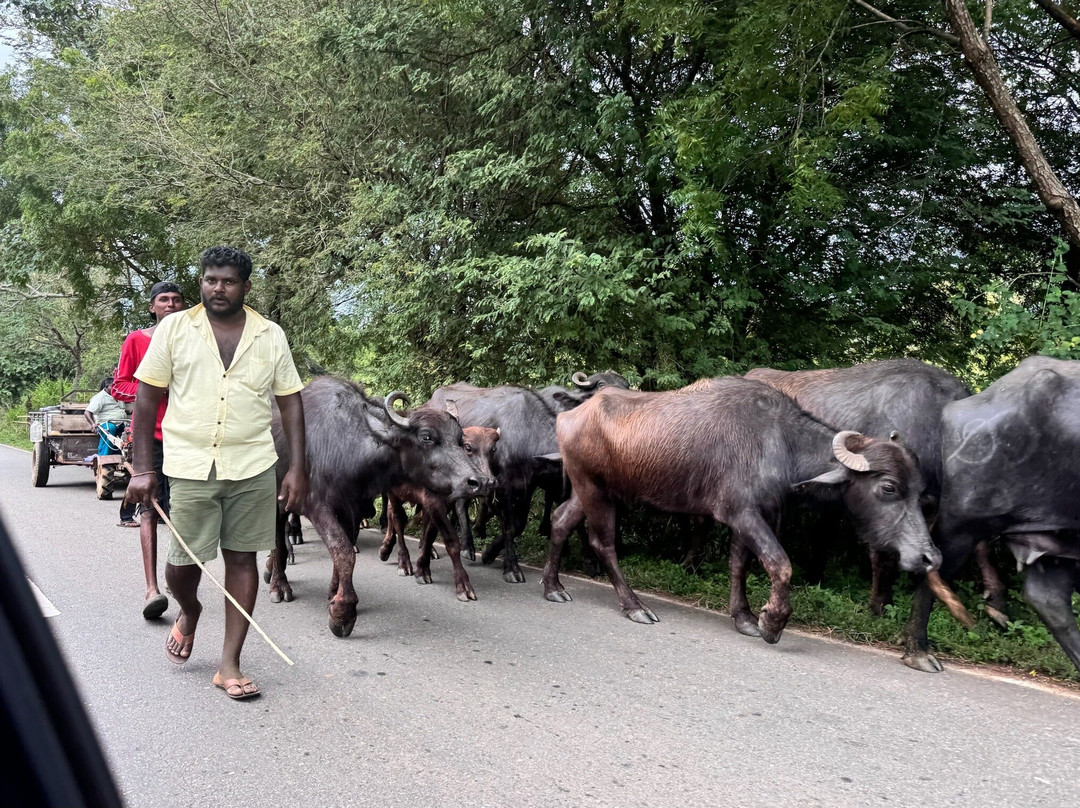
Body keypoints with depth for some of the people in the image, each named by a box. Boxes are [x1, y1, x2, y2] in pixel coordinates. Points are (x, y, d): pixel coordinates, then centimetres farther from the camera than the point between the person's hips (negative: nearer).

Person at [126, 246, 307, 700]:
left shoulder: (271, 336, 5)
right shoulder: (174, 330, 2)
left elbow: (290, 403, 7)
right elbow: (146, 399, 3)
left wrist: (298, 468, -1)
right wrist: (142, 468, -2)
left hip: (253, 468, 1)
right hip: (189, 466, -1)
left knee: (242, 559, 4)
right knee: (182, 562, 2)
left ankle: (229, 665, 14)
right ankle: (189, 613, 39)